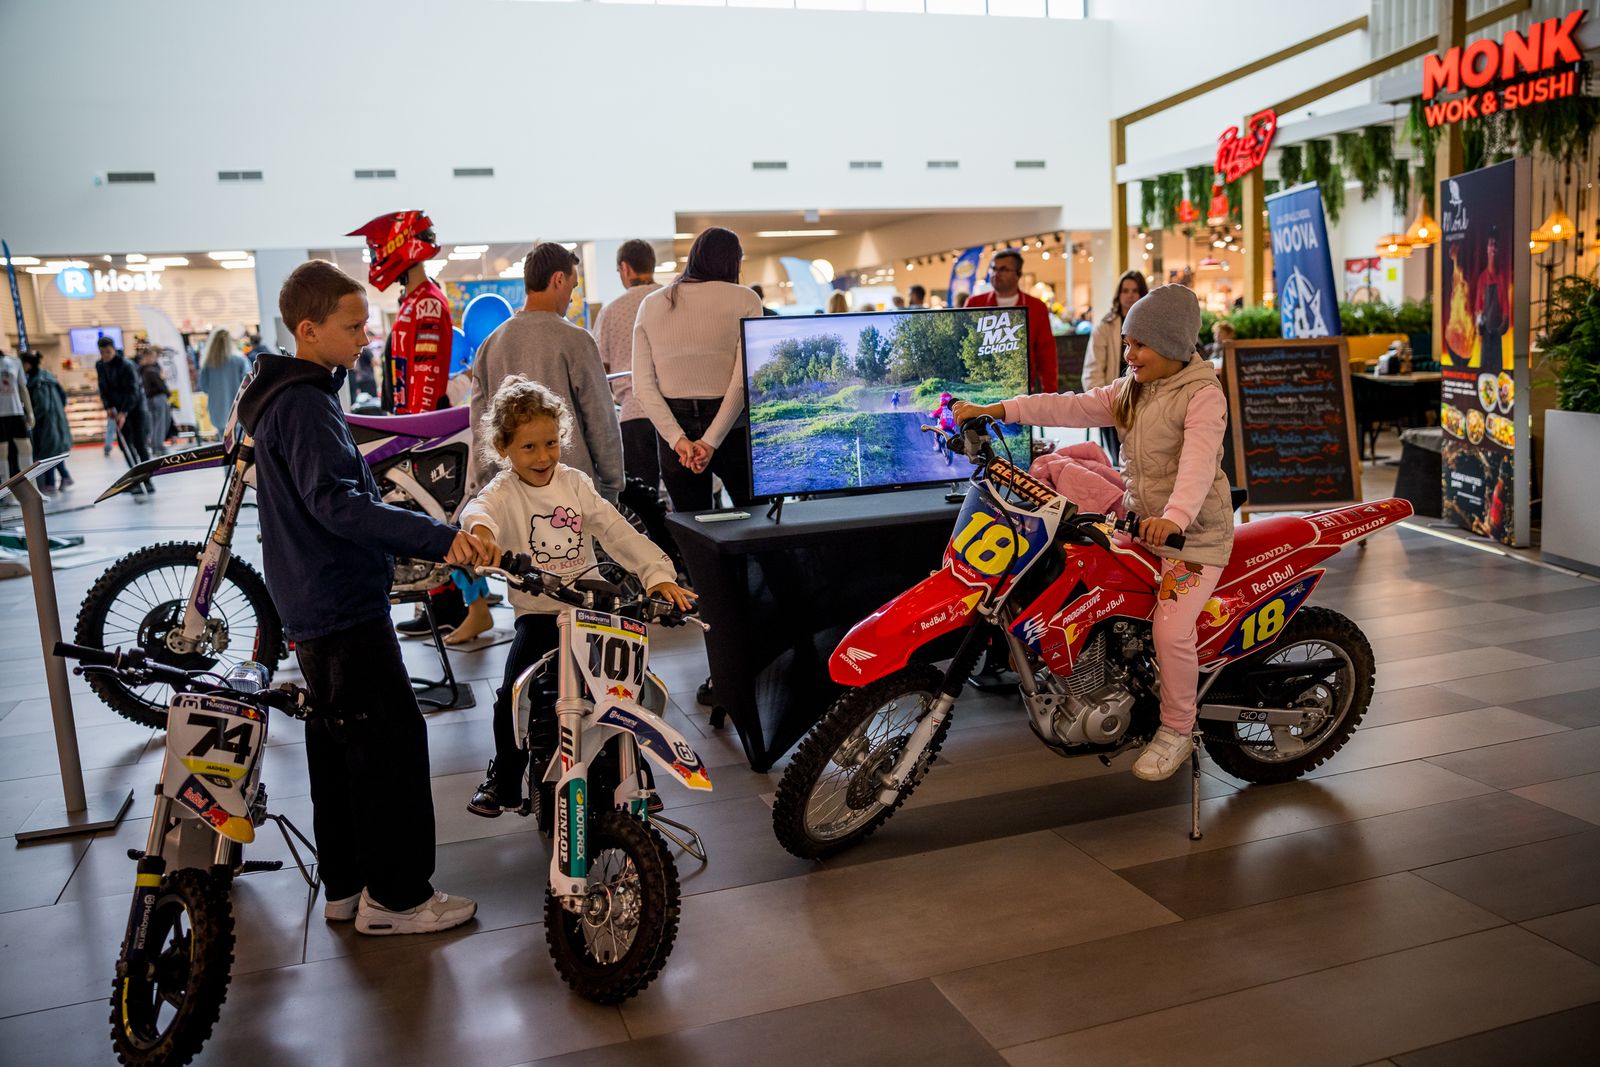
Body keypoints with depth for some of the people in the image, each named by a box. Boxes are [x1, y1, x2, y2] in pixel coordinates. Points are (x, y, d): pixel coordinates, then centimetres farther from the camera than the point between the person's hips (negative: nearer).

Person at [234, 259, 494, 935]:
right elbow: (338, 503, -30)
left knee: (339, 743, 16)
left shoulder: (293, 395, 15)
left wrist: (428, 543, 20)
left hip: (315, 608, 11)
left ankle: (345, 886, 26)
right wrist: (440, 539, -37)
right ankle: (395, 896, 4)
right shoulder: (304, 404, -18)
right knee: (392, 740, -5)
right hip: (343, 607, -11)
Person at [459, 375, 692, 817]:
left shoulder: (575, 483, 4)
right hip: (538, 611, -2)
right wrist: (479, 529, -58)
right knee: (513, 696, -15)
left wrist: (658, 574, -18)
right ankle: (504, 782, 11)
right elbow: (480, 509, -32)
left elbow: (617, 531, -3)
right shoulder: (504, 492, -7)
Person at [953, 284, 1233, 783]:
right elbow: (1073, 406, -1)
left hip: (1193, 532, -8)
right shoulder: (1130, 391, 10)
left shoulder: (1203, 395, -14)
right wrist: (995, 410, -12)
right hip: (1138, 518, 9)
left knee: (1171, 629, -20)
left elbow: (1198, 463, -31)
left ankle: (1176, 731, 1)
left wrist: (1174, 517, -50)